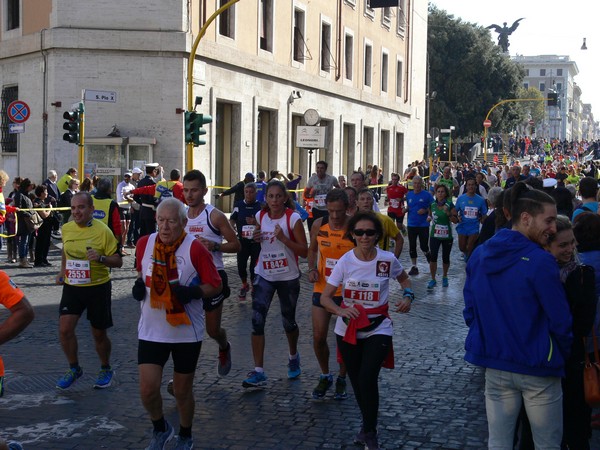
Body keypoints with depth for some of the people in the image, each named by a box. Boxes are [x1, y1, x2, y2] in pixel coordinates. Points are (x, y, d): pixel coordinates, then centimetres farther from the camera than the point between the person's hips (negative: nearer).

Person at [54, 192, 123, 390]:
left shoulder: (103, 231, -14)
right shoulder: (66, 228, 1)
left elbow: (118, 261, -11)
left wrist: (101, 258, -28)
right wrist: (62, 271, 11)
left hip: (98, 287, -4)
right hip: (72, 286, 4)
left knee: (99, 334, 8)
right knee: (65, 329, -8)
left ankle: (106, 369, 32)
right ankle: (74, 369, 14)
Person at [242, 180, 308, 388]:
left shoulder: (293, 219, -12)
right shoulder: (260, 216, 0)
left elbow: (304, 251, -13)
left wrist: (284, 238, -25)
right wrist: (254, 238, -6)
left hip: (288, 278, -2)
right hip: (264, 276, 2)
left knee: (289, 322, 13)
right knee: (257, 320, -11)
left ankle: (293, 358, 43)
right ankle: (258, 372, -8)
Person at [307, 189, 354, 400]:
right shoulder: (319, 225, -5)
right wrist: (312, 269, -4)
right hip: (322, 288, 3)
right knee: (318, 337, 2)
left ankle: (341, 379, 29)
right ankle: (325, 376, 26)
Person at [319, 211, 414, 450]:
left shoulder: (387, 260, -9)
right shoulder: (345, 261, -9)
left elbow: (404, 279, 13)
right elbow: (325, 297, -8)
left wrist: (408, 297, -8)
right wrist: (341, 311, -28)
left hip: (378, 329, -2)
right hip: (348, 329, 2)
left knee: (367, 378, -18)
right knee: (357, 381, 12)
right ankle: (368, 425, 37)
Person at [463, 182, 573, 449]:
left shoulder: (479, 255, 0)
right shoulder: (540, 262, -19)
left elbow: (469, 310, 6)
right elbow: (560, 320, -15)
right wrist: (563, 356, 3)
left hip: (494, 364, 6)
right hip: (537, 369, -5)